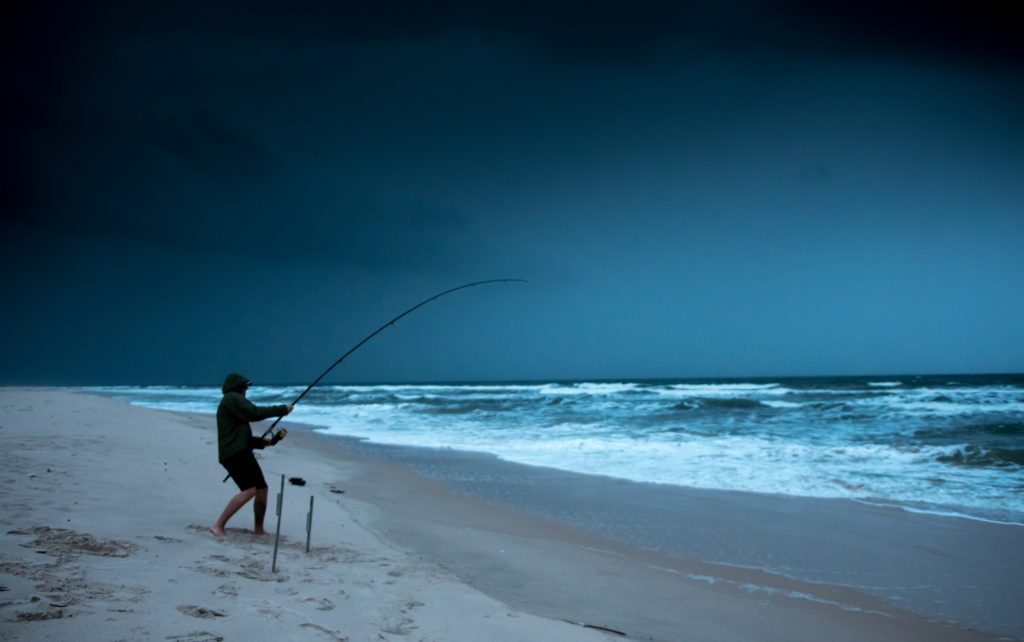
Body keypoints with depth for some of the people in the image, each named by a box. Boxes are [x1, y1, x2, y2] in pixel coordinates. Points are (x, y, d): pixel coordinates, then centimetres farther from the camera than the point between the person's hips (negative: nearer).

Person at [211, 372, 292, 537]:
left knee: (262, 489, 11)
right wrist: (282, 410, -9)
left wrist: (263, 442, 17)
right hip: (235, 454, -10)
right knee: (249, 490, -21)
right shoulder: (232, 398, -2)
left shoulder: (233, 403, 28)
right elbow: (254, 413, -15)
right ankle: (218, 526, -22)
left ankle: (259, 530, 21)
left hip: (242, 453, 10)